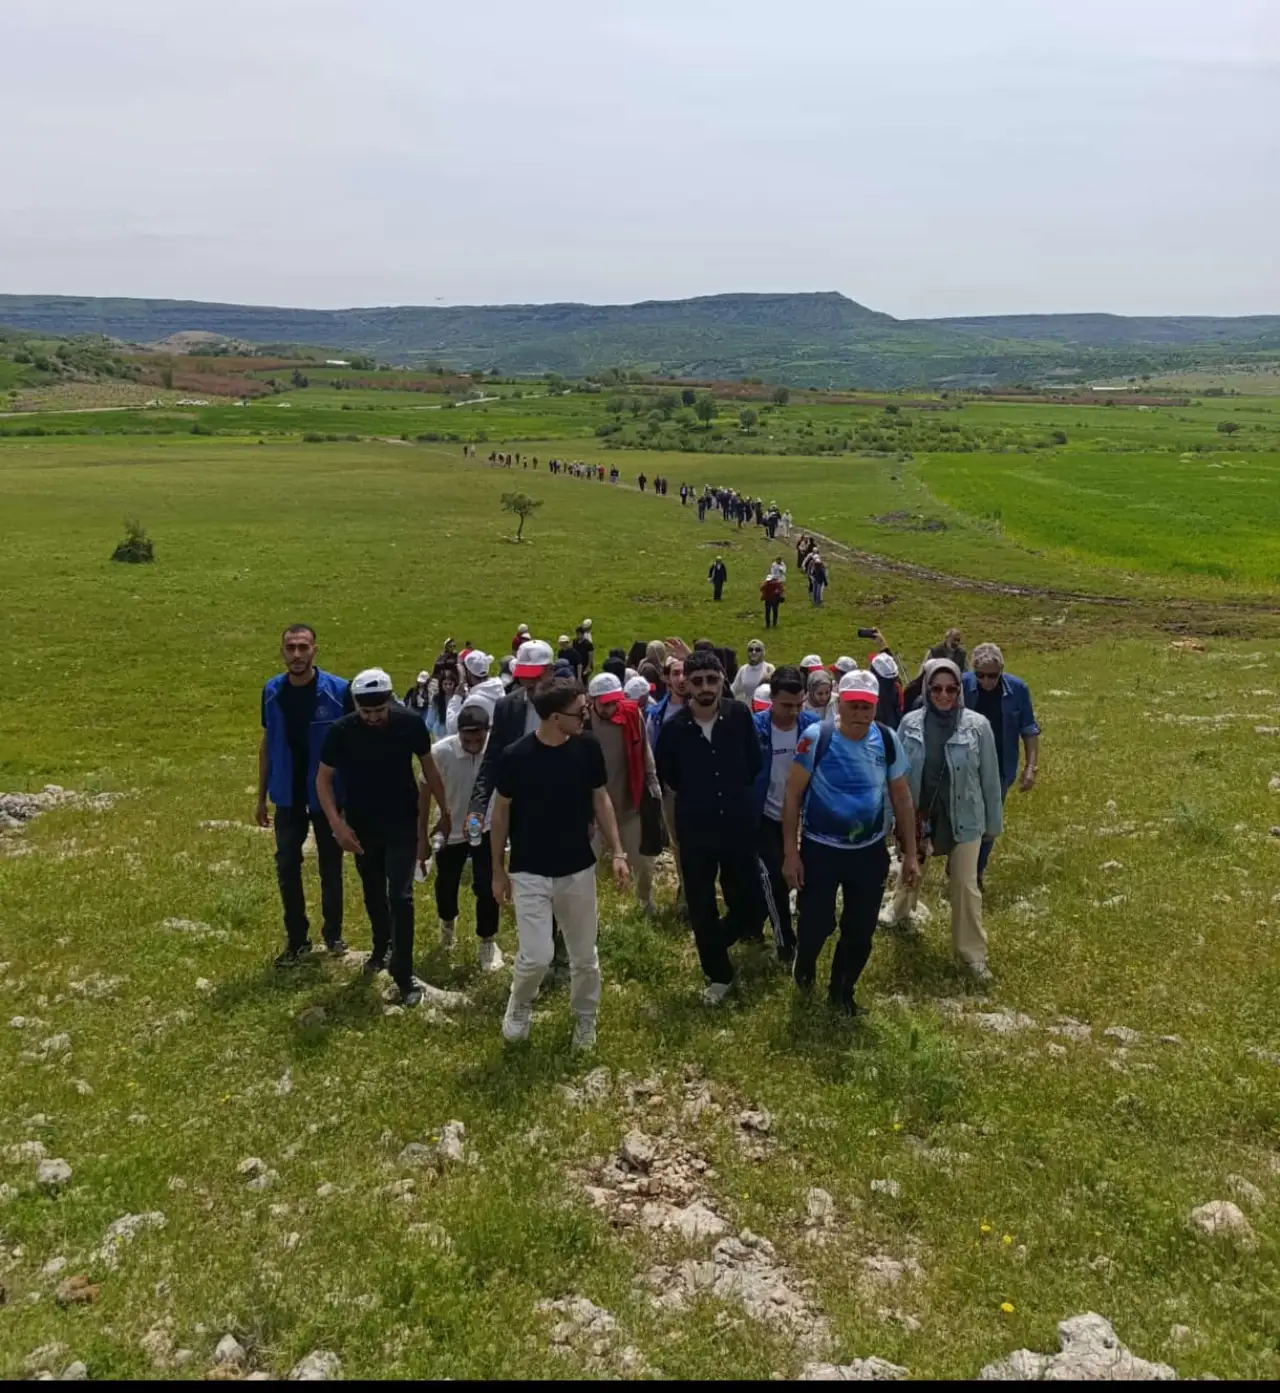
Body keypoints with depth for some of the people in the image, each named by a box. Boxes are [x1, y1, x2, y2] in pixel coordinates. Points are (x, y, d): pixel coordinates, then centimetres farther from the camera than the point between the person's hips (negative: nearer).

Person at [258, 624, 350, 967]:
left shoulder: (338, 691, -14)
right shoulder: (272, 692, -3)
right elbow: (267, 744, 6)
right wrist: (261, 797, 7)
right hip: (288, 797, 3)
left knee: (330, 867, 11)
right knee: (287, 868, 6)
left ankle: (333, 934, 27)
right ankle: (296, 938, 20)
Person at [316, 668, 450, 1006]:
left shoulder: (409, 724, -17)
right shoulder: (341, 731, -17)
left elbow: (429, 768, -1)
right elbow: (323, 779, -8)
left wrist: (445, 811, 6)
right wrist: (337, 824, -20)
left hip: (402, 824, -2)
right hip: (361, 825, 2)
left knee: (400, 896, -8)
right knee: (373, 892, 19)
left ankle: (404, 975, 0)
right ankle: (381, 947, 44)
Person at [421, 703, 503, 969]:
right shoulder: (440, 752, -26)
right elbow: (425, 795, -13)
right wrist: (422, 838, -8)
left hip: (486, 828, 0)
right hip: (450, 830, 0)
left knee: (486, 886, -6)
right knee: (446, 885, 16)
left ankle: (488, 942, 18)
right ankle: (448, 922, 49)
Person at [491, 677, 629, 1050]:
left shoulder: (588, 749, -8)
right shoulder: (515, 757, -15)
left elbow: (600, 800, 5)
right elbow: (501, 813, -3)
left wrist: (617, 852, -2)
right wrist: (498, 871, 3)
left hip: (578, 870, 3)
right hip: (530, 873, -3)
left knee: (584, 956, 12)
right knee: (537, 957, -9)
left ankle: (584, 1020, 36)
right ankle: (519, 1006, 23)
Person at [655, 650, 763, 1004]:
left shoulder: (739, 715, -9)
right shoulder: (674, 726, -10)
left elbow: (755, 763, 6)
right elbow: (666, 775, 9)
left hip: (738, 825, 0)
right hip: (695, 830, 0)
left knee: (746, 903, 5)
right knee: (701, 908, 8)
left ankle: (718, 939, 38)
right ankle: (719, 975, 28)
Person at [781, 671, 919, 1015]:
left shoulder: (887, 740, -6)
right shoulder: (816, 738, -15)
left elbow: (901, 797, 4)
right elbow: (793, 795, -9)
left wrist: (910, 854, 4)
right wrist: (791, 852, -10)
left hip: (870, 852, 3)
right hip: (819, 849, -3)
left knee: (861, 931, 11)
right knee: (816, 925, 1)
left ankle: (842, 992, 37)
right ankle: (804, 966, 38)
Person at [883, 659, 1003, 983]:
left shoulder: (977, 725, -14)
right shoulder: (910, 723, -11)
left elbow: (989, 778, -6)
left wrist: (993, 822, 0)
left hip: (963, 819, -2)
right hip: (918, 816, 2)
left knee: (966, 886, 4)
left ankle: (973, 952, 19)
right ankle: (900, 911, 56)